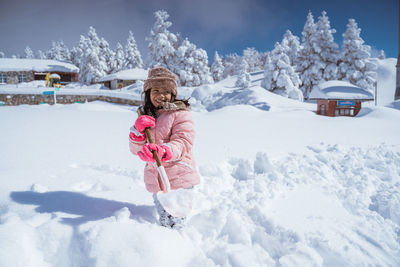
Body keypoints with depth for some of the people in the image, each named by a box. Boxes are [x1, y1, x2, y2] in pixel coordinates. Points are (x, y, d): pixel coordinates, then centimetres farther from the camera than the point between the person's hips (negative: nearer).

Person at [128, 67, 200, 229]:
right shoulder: (144, 115, 12)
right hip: (155, 180, 5)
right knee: (164, 222, 16)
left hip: (179, 179, -5)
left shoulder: (180, 113, -5)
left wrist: (163, 151, -37)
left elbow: (183, 143, -17)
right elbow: (135, 149, 7)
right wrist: (138, 131, -13)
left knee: (175, 225, -5)